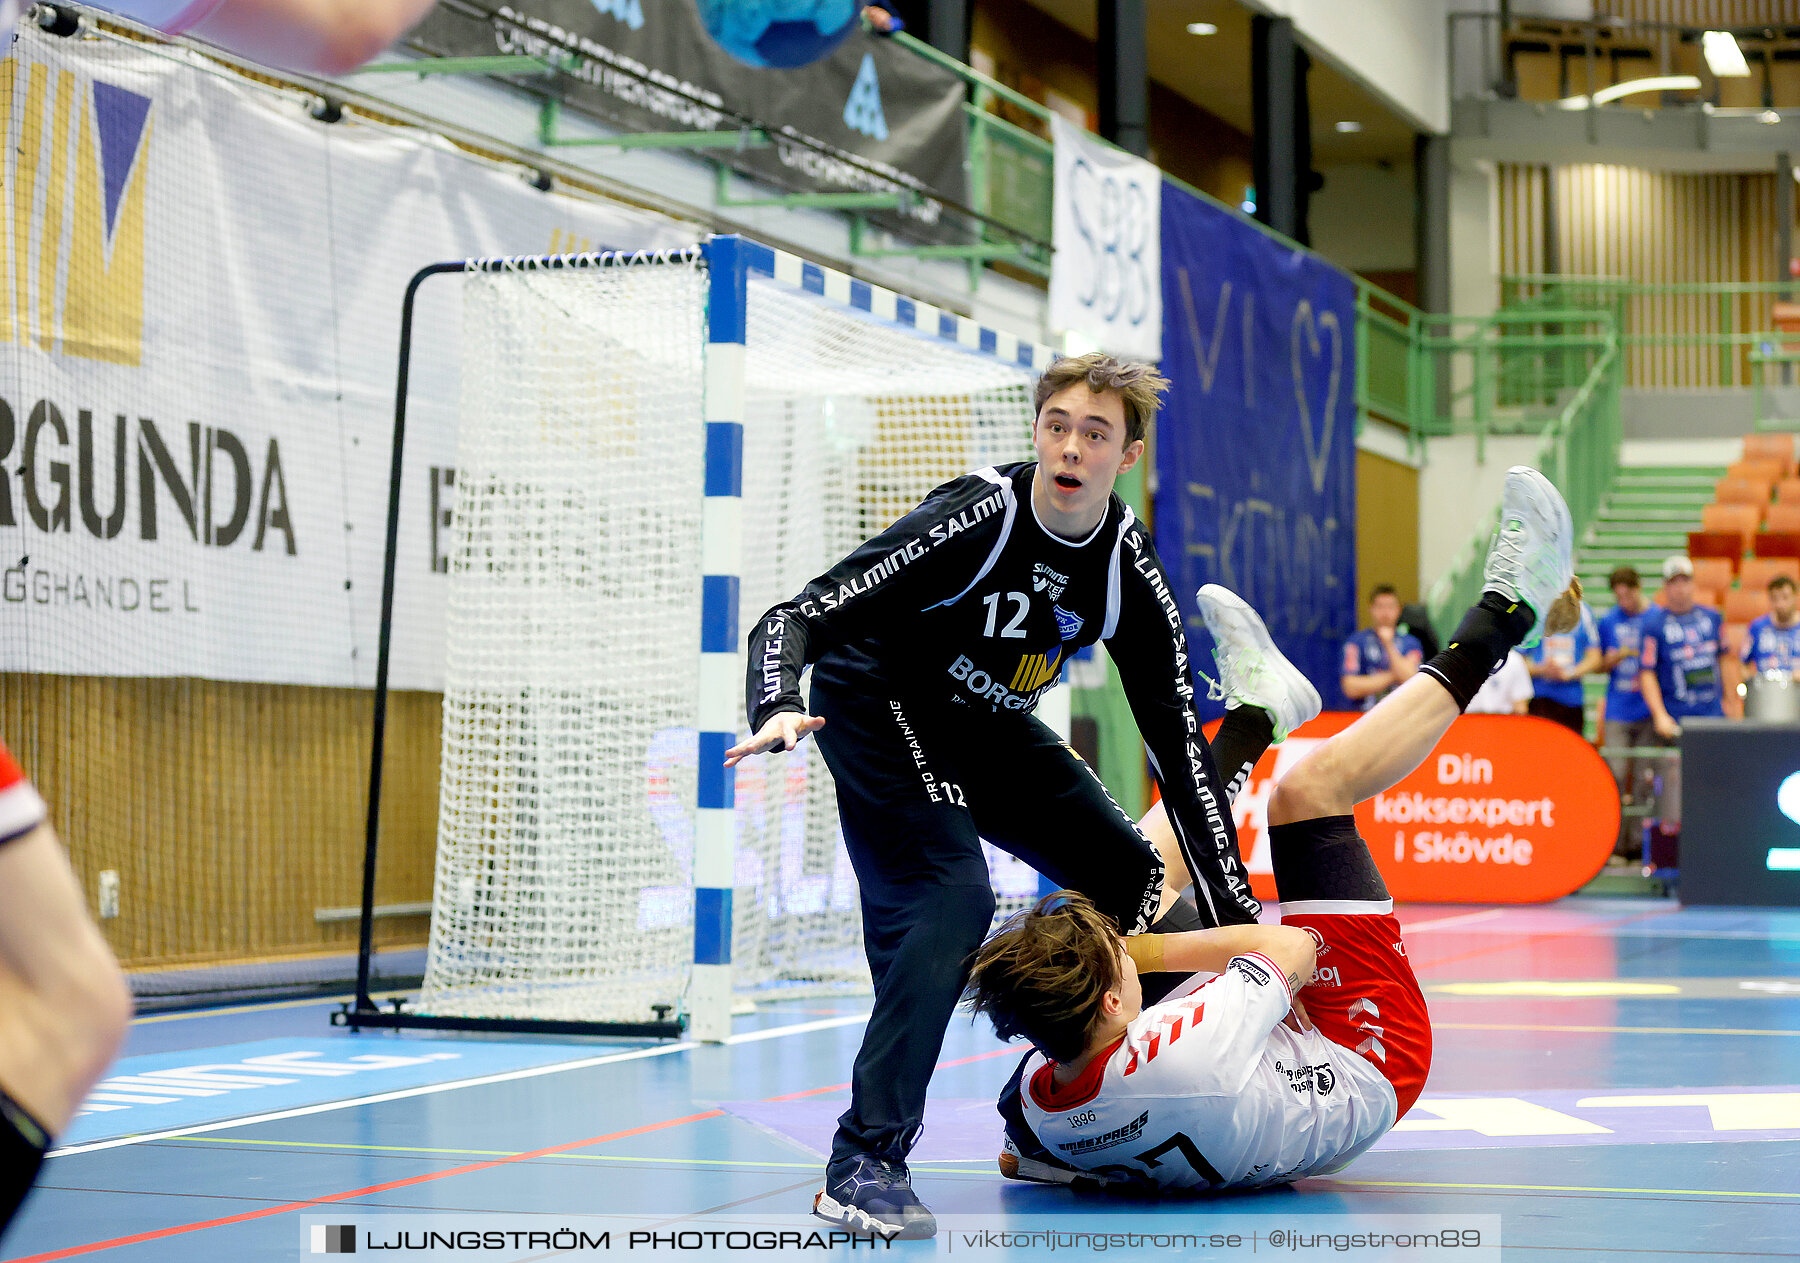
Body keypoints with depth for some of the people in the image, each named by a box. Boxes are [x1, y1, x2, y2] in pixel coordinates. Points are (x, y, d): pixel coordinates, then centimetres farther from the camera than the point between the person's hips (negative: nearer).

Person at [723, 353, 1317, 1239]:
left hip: (988, 729, 7)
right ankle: (862, 1165, -27)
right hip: (876, 707, -7)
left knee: (1131, 874, 9)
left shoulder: (1131, 573, -14)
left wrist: (1235, 913, -11)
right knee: (951, 899, -27)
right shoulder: (974, 520, -30)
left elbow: (1177, 747, -9)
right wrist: (777, 713, -53)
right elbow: (792, 620, -31)